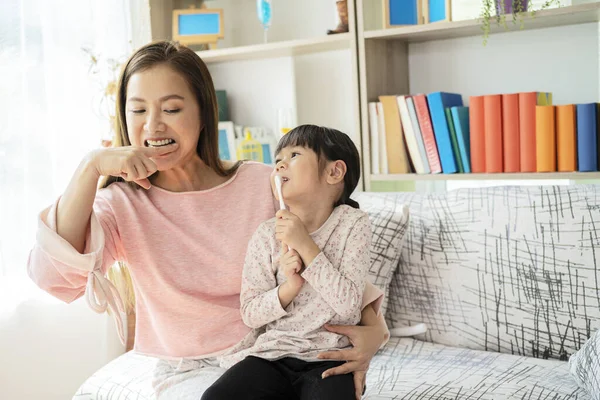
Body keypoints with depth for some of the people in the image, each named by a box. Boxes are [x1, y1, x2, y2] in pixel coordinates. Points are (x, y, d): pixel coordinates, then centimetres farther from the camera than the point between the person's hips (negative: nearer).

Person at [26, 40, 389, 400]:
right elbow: (54, 277, -21)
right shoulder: (123, 203, -5)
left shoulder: (266, 185, -6)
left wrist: (372, 329, -17)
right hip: (189, 371, -1)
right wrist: (90, 168, -25)